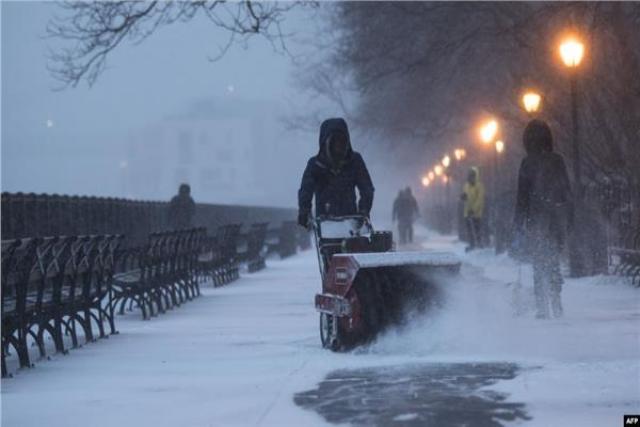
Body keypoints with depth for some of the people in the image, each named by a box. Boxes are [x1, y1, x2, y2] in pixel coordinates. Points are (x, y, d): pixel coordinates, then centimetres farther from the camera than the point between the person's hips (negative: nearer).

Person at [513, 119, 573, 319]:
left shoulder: (528, 163, -7)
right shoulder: (558, 160, 4)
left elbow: (522, 196, -8)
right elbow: (567, 190, 8)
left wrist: (518, 225, -4)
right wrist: (569, 217, 16)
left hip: (536, 219, -3)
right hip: (557, 218, 4)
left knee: (539, 263, 1)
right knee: (553, 261, 16)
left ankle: (542, 308, -4)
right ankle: (556, 303, 9)